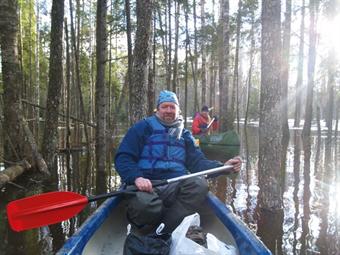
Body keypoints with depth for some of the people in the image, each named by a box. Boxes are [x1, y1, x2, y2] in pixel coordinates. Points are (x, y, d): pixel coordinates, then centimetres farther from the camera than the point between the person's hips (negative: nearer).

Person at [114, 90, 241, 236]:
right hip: (146, 185, -4)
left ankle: (161, 233, -26)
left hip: (176, 187, 4)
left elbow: (197, 161, 15)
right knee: (145, 205, -38)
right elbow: (123, 158, 0)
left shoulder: (184, 135, 24)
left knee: (199, 184, -27)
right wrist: (136, 177, -20)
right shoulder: (143, 128, 9)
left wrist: (223, 167, -2)